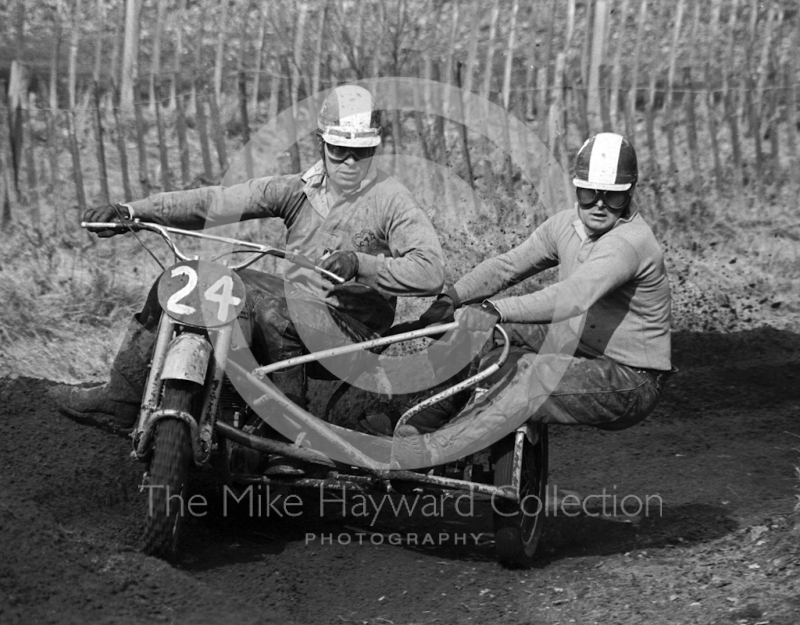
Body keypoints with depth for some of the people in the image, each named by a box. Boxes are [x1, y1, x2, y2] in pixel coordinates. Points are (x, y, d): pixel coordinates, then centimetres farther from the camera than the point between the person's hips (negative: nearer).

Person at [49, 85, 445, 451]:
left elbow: (430, 273, -22)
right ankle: (119, 402, 3)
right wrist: (131, 211, -10)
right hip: (293, 301, 7)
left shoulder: (391, 200, -10)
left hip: (348, 322, -7)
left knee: (273, 314, -39)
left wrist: (361, 265, -35)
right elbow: (217, 202, -1)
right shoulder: (300, 189, 6)